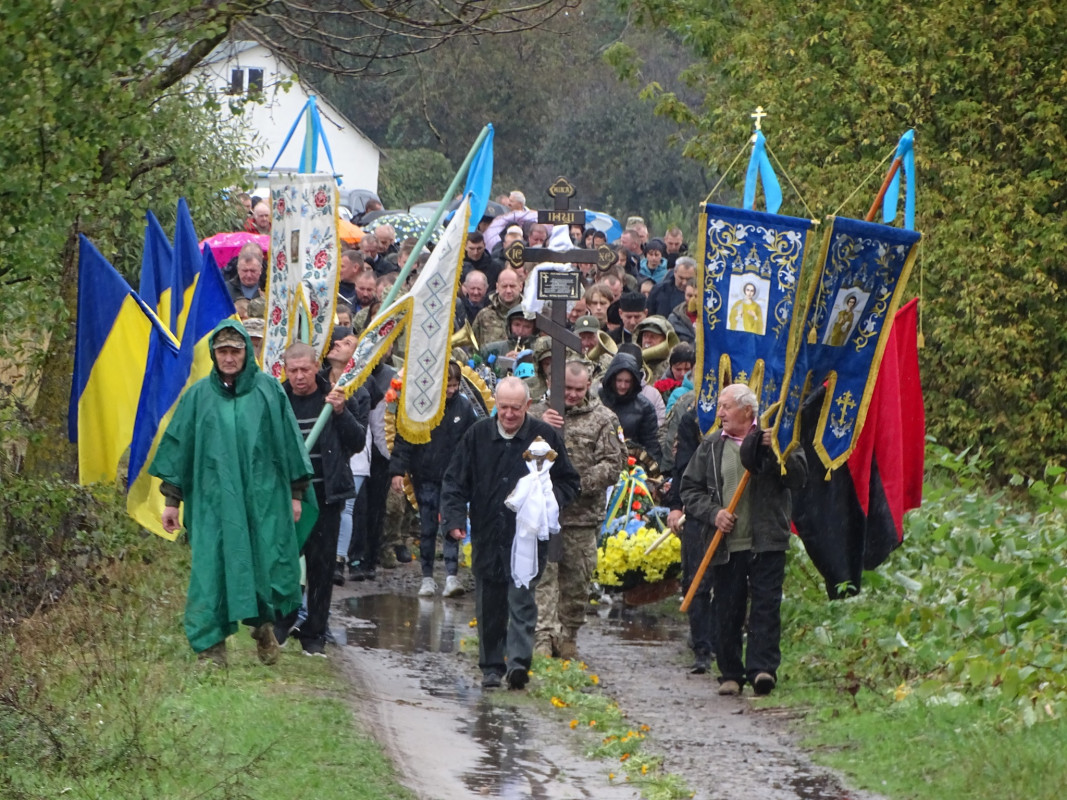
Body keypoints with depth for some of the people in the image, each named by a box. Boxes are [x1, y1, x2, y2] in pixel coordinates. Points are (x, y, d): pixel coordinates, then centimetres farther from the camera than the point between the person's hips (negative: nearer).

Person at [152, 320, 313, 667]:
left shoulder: (268, 390, 5)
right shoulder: (199, 396, 6)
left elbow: (288, 442, 9)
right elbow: (178, 446, 9)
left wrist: (295, 493, 7)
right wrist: (171, 500, 6)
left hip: (264, 498, 0)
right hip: (214, 499, 0)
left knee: (269, 565, -2)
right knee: (212, 569, -5)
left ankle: (264, 624, 25)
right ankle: (211, 644, 1)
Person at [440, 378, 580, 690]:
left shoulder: (545, 437, 0)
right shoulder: (477, 435, 5)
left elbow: (570, 483, 8)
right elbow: (455, 482, 9)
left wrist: (549, 499, -12)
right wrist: (454, 518, -5)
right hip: (487, 535, 3)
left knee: (521, 599, -13)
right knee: (489, 605, 8)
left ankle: (518, 662, -20)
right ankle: (491, 667, 18)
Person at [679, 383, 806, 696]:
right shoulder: (709, 448, 13)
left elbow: (799, 477, -5)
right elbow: (690, 489, 11)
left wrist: (775, 451, -17)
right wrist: (713, 514, -5)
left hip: (767, 542, -3)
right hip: (726, 545, 3)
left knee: (766, 606, -8)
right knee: (727, 611, 4)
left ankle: (762, 668, -10)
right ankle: (730, 673, 13)